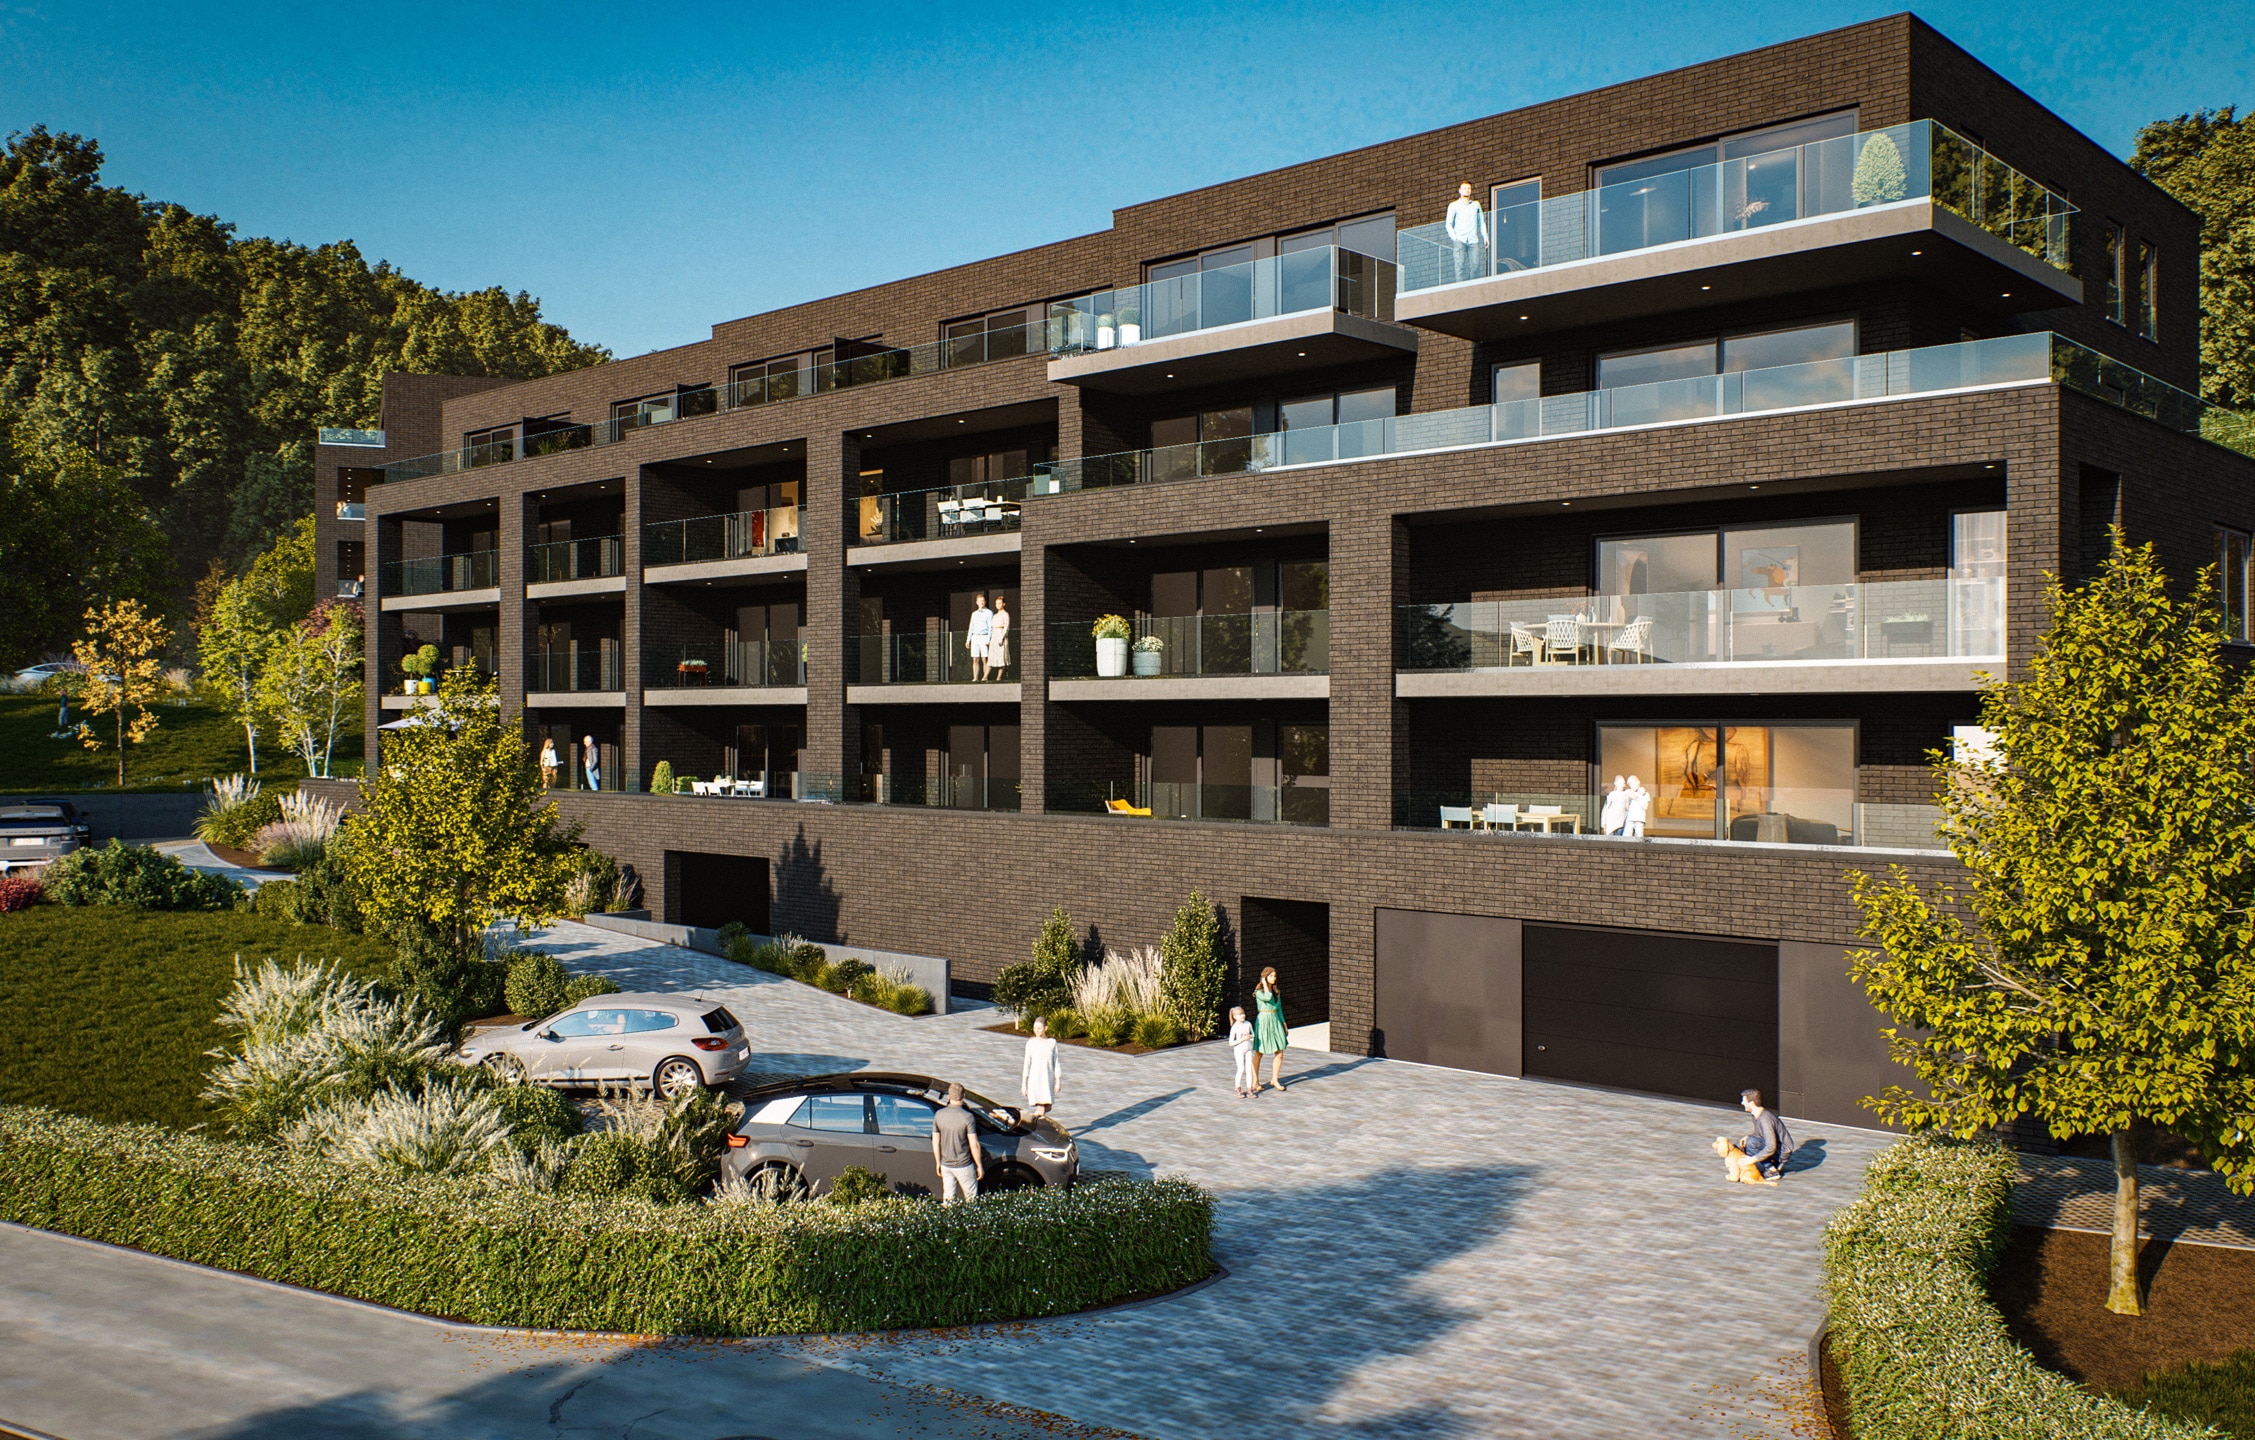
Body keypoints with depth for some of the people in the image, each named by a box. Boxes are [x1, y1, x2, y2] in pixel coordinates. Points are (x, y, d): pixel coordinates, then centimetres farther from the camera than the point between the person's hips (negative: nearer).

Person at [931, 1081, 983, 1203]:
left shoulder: (939, 1115, -6)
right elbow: (973, 1145, -16)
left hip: (946, 1165, 4)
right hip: (964, 1166, -4)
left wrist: (938, 1162, 15)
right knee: (971, 1198, 9)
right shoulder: (967, 1117, -19)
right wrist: (980, 1166, -5)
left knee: (948, 1197, 15)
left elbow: (935, 1142, 2)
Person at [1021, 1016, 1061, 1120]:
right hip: (1035, 1079, -2)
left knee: (1047, 1107, 8)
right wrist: (1024, 1083, 0)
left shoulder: (1052, 1042, 3)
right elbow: (1026, 1064, 2)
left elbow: (1056, 1063, 5)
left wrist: (1058, 1081, 1)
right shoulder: (1031, 1043, 0)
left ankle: (1037, 1114, 36)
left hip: (1048, 1079, 2)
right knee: (1041, 1108, -11)